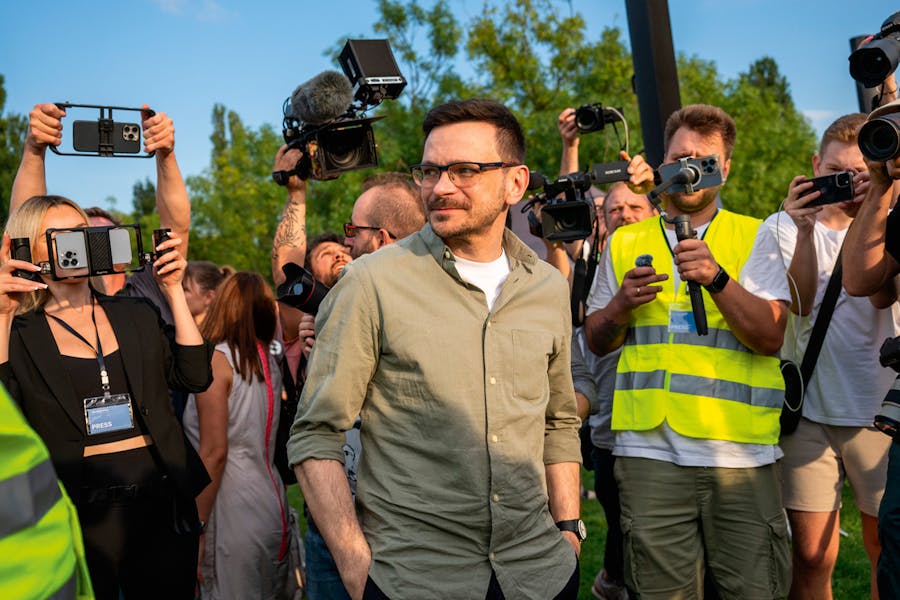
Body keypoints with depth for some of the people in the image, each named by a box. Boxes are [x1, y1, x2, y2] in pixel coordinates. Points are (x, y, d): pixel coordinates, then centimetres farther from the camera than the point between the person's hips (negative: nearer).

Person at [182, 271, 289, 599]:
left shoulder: (216, 359, -10)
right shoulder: (270, 360, 10)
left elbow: (214, 451, -15)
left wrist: (196, 527, -12)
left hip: (234, 509, -7)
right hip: (271, 505, 7)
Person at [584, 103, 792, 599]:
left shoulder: (754, 238, 7)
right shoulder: (625, 243, 13)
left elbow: (771, 337, -5)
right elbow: (596, 341, 16)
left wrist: (717, 279, -19)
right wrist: (622, 305, -5)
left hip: (741, 451, -1)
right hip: (650, 448, 1)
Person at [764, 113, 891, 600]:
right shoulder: (784, 226, 3)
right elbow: (798, 305, -10)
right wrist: (805, 230, -20)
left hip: (879, 409, 1)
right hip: (808, 409, -1)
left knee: (886, 551, 8)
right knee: (812, 555, 0)